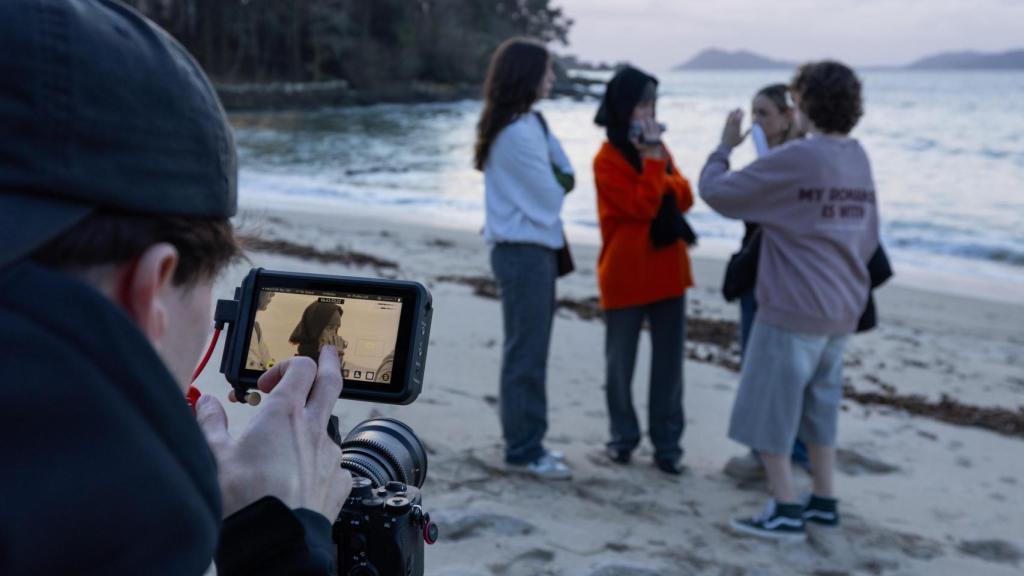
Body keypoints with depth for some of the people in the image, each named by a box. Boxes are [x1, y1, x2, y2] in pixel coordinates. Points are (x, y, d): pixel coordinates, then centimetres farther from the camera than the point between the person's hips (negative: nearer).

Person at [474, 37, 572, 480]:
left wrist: (557, 181, -7)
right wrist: (556, 184, 5)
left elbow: (565, 174, 12)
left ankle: (526, 442, 24)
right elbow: (549, 197, -14)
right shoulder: (519, 132, -18)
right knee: (526, 353, -2)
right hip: (524, 251, -10)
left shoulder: (527, 123, 13)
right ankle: (524, 451, 7)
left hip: (530, 248, 10)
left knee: (529, 349, 15)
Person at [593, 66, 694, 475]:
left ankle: (667, 444, 11)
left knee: (668, 361, 5)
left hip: (668, 270, 5)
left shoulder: (658, 148, 12)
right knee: (620, 363, 6)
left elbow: (684, 198, 3)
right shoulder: (607, 160, -9)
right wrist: (652, 160, -17)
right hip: (626, 275, -5)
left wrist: (656, 160, -11)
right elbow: (642, 206, -18)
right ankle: (623, 437, 22)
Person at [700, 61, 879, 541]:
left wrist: (725, 146, 4)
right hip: (842, 310, 8)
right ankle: (824, 501, 26)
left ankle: (786, 511, 4)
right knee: (819, 406, 19)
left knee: (768, 408, 2)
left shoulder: (793, 159, -16)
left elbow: (716, 192, -12)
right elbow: (869, 237, 15)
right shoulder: (860, 160, 8)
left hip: (792, 309, -8)